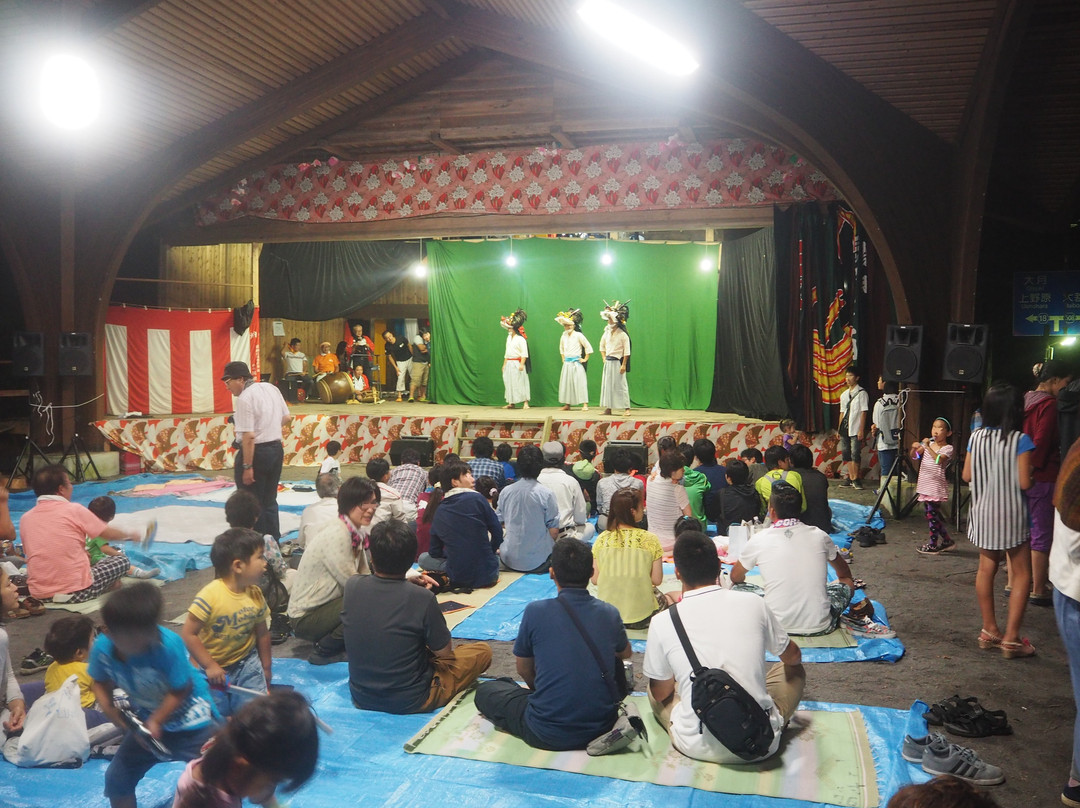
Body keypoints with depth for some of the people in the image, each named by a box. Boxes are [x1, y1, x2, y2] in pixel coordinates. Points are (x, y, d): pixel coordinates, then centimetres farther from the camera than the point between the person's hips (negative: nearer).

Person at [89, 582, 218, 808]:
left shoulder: (169, 645, -34)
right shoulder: (102, 648, -21)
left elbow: (180, 692, -23)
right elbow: (101, 683, -2)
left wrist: (155, 721, -28)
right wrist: (109, 707, -19)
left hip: (189, 719, -5)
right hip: (146, 721, 5)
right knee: (116, 778, 15)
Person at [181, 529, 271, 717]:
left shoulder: (255, 594, -7)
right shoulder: (211, 595, -24)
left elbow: (262, 634, 3)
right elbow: (188, 634, -20)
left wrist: (266, 670, 10)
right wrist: (210, 666, -20)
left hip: (246, 663, 3)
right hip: (212, 667, -3)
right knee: (218, 712, -1)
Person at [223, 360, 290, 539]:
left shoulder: (245, 398, -18)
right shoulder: (271, 388, 6)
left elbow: (249, 437, -23)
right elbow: (286, 417, 16)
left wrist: (247, 467, -21)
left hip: (256, 452, -8)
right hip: (277, 449, 8)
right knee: (270, 501, 18)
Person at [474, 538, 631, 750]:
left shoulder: (536, 612, -15)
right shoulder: (610, 613, -8)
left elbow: (523, 670, 1)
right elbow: (625, 653, 15)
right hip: (602, 726, 4)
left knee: (485, 690, 19)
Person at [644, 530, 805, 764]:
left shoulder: (662, 622, -10)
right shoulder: (754, 603, -6)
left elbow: (661, 693, 5)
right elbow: (793, 657, 13)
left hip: (698, 747, 0)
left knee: (654, 688, 28)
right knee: (795, 671, 25)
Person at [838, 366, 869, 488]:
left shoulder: (861, 393, -4)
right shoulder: (844, 395, 15)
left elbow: (864, 412, -7)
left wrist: (861, 430, -13)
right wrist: (839, 429, 14)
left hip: (855, 430, -7)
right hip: (845, 429, 7)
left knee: (855, 454, -8)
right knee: (846, 454, 8)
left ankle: (855, 479, -1)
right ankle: (850, 478, 14)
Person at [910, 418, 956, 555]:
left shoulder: (947, 448, -7)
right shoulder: (928, 444, 11)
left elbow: (939, 460, -26)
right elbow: (914, 458, 6)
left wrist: (927, 447, -28)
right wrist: (914, 448, -14)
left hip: (937, 487, -7)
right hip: (925, 485, 7)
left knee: (932, 514, -6)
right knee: (933, 515, 13)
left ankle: (933, 544, 3)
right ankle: (947, 541, 25)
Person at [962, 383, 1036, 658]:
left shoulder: (976, 438, 0)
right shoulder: (1020, 440, -14)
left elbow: (967, 475, 4)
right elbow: (1024, 482, -16)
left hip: (983, 513, 5)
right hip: (1011, 514, -5)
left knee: (986, 569, 14)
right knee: (1021, 574, 5)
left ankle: (989, 631, 21)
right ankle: (1011, 638, 2)